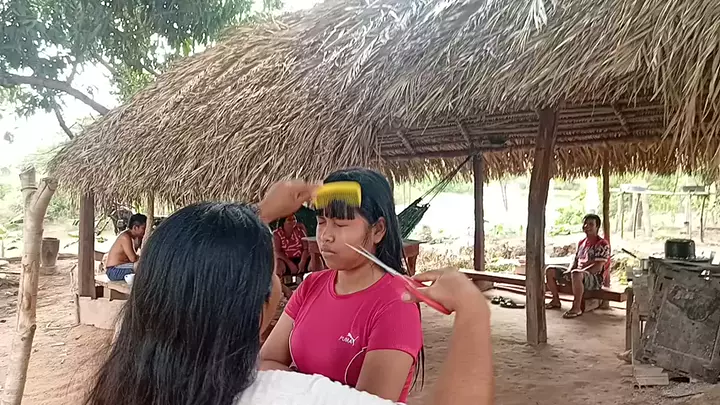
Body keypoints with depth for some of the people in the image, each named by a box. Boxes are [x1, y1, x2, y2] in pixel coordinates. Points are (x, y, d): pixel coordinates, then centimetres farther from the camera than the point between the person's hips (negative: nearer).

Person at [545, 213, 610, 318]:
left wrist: (581, 271, -22)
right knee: (550, 270, 0)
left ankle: (577, 308, -33)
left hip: (595, 278, -8)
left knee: (576, 274, -42)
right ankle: (556, 301, 10)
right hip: (578, 276, 8)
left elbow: (598, 267, -17)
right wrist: (568, 271, -2)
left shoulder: (602, 244, -8)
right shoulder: (581, 243, 17)